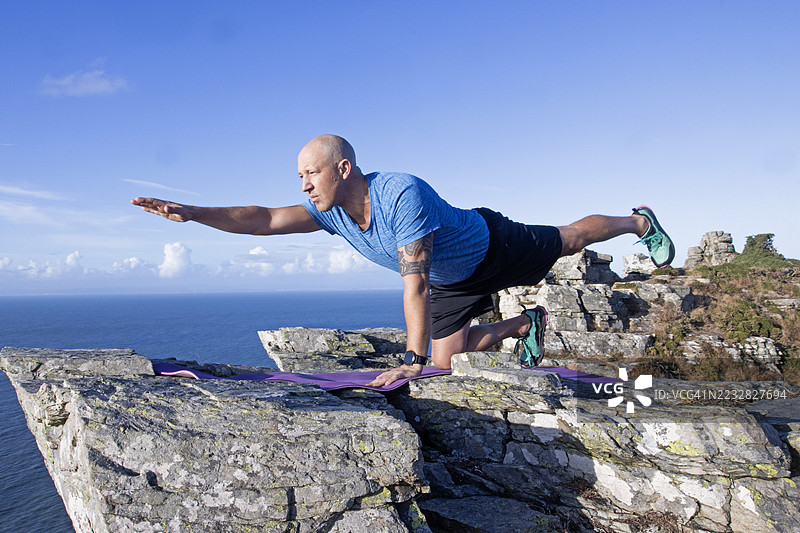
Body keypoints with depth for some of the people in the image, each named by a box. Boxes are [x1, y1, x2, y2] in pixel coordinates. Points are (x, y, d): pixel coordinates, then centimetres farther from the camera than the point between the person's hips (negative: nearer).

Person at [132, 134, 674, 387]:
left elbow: (415, 282, -42)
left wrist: (412, 358, -41)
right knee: (445, 361, 7)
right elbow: (265, 219, -26)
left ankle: (640, 222, 46)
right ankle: (526, 324, 31)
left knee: (569, 239, 15)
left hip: (494, 247, -6)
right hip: (452, 282, 6)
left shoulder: (402, 193, -40)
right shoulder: (329, 211, -19)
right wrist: (191, 212, -36)